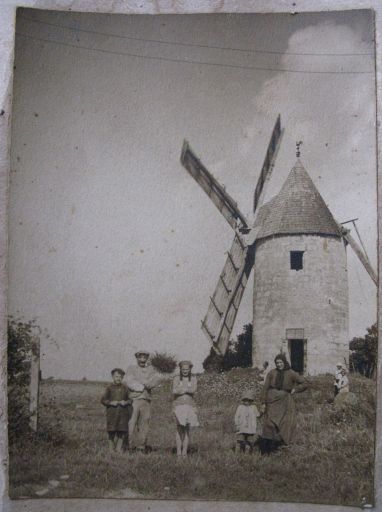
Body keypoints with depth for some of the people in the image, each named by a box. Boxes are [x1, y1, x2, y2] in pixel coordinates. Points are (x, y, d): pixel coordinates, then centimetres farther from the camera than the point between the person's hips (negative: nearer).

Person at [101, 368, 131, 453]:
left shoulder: (125, 388, 6)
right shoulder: (110, 387, 0)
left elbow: (130, 399, 9)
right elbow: (103, 400, -1)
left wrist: (126, 402, -12)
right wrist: (111, 402, -15)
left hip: (123, 412, 2)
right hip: (112, 412, -2)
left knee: (122, 431, 3)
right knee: (112, 431, 3)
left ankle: (119, 447, 16)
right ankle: (111, 448, 16)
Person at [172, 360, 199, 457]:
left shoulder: (193, 378, 6)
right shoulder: (176, 378, 3)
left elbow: (193, 390, -11)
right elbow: (174, 391, -11)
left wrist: (181, 389, -16)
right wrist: (187, 390, -15)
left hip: (190, 406, 2)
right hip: (178, 405, -1)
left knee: (187, 429, 0)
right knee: (179, 427, -13)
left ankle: (184, 451, 3)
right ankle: (178, 451, -13)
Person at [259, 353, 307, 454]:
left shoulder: (291, 374, 1)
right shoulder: (271, 373, 3)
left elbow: (304, 384, 5)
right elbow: (265, 388, 3)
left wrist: (295, 390, -4)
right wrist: (263, 402, -1)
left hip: (285, 401, 1)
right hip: (272, 400, -1)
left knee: (287, 423, -7)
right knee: (270, 422, -9)